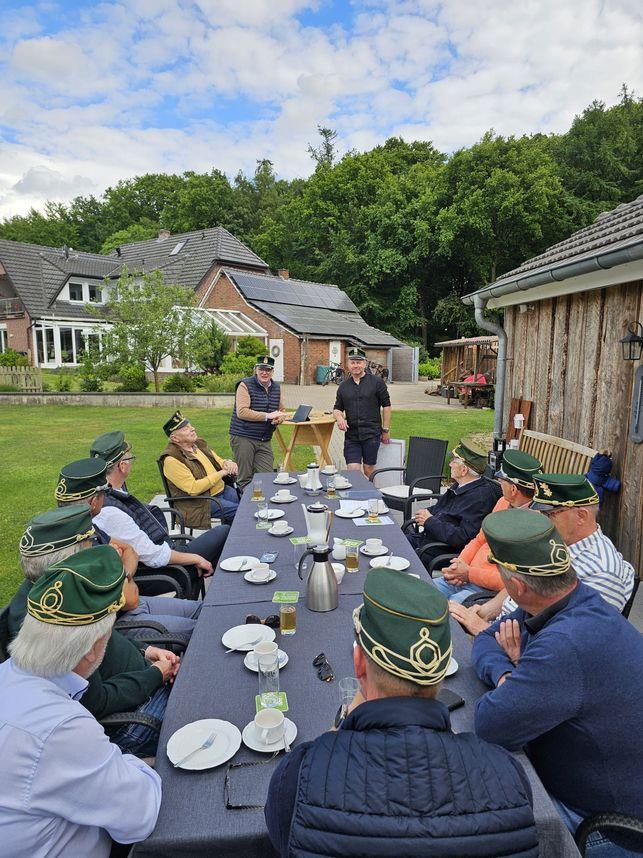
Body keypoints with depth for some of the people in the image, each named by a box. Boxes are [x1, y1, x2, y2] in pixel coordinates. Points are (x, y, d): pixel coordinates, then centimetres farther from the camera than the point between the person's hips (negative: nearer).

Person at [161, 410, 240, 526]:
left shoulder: (199, 443, 9)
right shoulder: (171, 459, -15)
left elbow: (219, 461, 21)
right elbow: (193, 489, -22)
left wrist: (228, 463, -4)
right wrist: (221, 473, -18)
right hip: (200, 503, -8)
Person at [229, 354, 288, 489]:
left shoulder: (276, 388, 13)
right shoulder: (245, 385, -8)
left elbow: (281, 411, 21)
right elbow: (242, 412, -20)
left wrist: (279, 419, -4)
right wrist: (268, 416, -20)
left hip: (265, 441, 6)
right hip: (243, 438, -5)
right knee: (245, 478, 0)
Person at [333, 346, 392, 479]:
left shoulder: (377, 382, 1)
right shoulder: (343, 386, 12)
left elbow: (386, 406, 3)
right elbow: (337, 408, 17)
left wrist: (385, 430, 1)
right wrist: (339, 418, -6)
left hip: (371, 434, -3)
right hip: (351, 436, 3)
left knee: (369, 470, 3)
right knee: (352, 470, -3)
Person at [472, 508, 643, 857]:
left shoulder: (567, 646, -39)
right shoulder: (578, 601, -8)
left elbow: (489, 726, -32)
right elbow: (486, 641, 3)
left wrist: (506, 682, -13)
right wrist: (507, 675, -18)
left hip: (585, 812, -7)